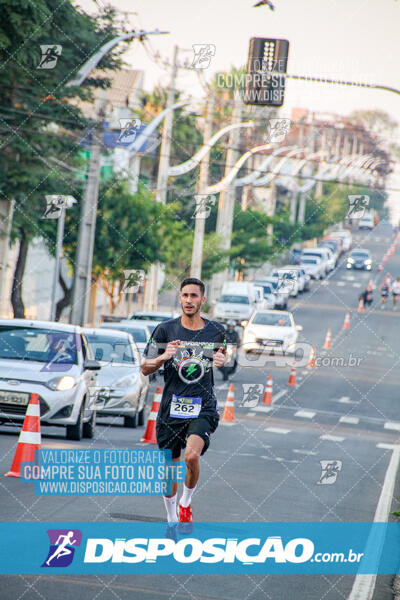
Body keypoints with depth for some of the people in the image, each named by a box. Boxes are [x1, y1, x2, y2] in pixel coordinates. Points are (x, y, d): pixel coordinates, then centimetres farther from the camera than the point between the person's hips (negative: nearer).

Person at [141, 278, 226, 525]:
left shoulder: (216, 330, 3)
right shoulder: (165, 329, 0)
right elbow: (145, 368, 4)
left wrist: (221, 360, 1)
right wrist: (163, 357, -16)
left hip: (203, 408, -1)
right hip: (171, 407, 1)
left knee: (192, 455, -26)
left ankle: (186, 502, 1)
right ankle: (172, 519, 29)